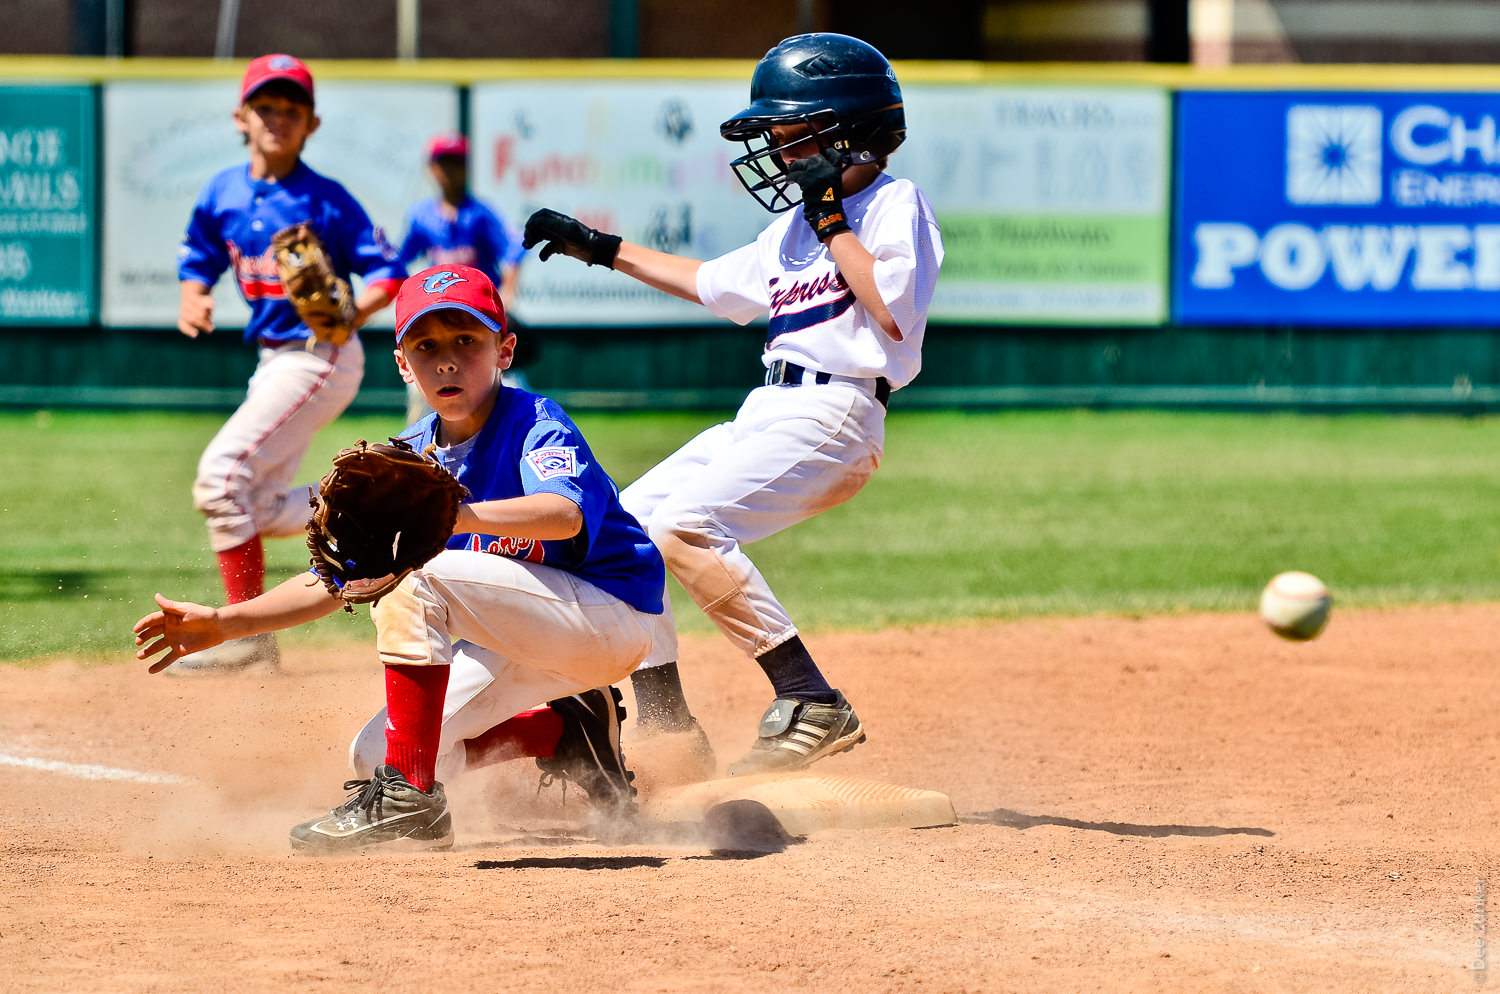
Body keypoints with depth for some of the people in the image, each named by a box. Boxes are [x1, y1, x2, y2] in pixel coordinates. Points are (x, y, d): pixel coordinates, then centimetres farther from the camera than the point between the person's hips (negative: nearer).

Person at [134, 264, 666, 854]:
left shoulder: (535, 424, -17)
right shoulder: (413, 458, 4)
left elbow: (565, 514, -39)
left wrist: (453, 516, -53)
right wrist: (225, 623, -1)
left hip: (612, 614, -8)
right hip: (532, 639, 8)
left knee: (413, 577, -26)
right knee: (374, 755, -1)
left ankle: (410, 801, -22)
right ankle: (568, 732, 12)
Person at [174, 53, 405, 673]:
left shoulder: (326, 201, -12)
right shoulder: (222, 194, 5)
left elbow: (388, 272, -11)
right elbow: (199, 259, 18)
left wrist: (353, 312, -30)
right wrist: (193, 296, -3)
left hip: (322, 359, -8)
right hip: (274, 362, 8)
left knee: (223, 472, -18)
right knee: (258, 509, 6)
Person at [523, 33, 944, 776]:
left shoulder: (895, 204, -4)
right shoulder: (795, 226, 21)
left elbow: (893, 312, -19)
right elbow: (711, 284, 36)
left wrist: (833, 221, -13)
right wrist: (602, 249, 35)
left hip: (834, 414, -9)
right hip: (764, 411, 9)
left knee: (684, 525, -27)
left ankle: (811, 705, -28)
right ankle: (666, 734, 6)